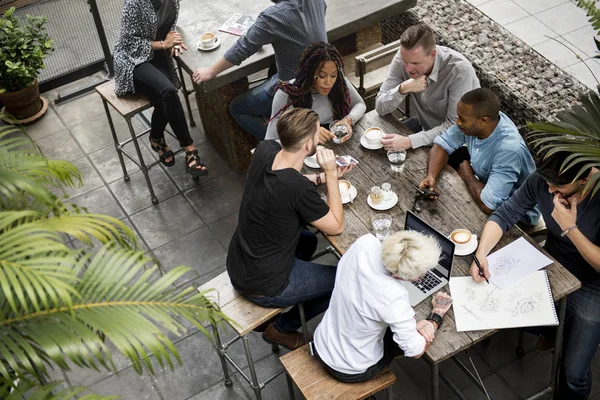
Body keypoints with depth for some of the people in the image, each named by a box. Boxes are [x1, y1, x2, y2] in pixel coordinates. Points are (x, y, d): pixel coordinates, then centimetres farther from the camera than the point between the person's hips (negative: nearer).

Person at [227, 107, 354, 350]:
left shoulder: (265, 150, -12)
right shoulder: (300, 190, -33)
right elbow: (336, 227, -14)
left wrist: (325, 177, 1)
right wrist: (330, 175, -14)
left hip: (236, 266, 8)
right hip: (262, 286, -8)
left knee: (308, 240, 31)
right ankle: (282, 328, 22)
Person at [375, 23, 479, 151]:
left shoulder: (459, 70, -33)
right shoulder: (404, 58, -19)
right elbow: (380, 107, -16)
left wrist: (409, 141, -39)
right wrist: (403, 89, -35)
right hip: (424, 124, 5)